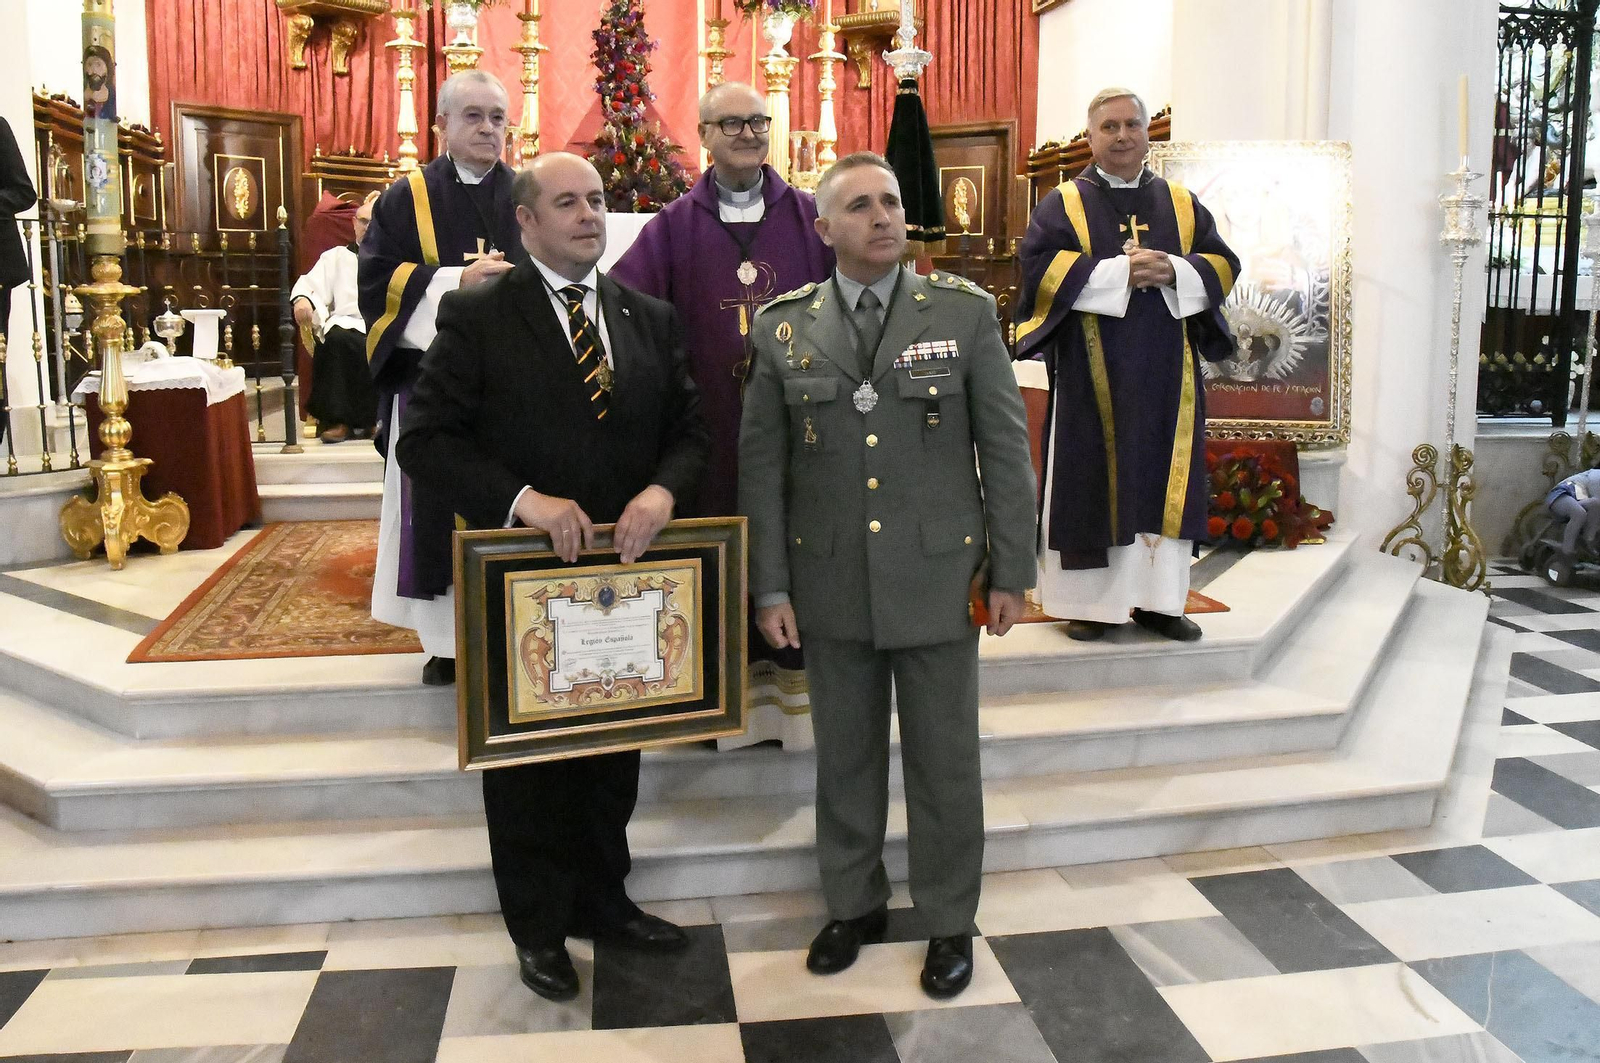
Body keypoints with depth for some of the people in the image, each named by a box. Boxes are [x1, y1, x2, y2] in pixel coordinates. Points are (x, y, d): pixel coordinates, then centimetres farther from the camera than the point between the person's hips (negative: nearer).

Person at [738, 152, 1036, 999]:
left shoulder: (965, 312, -2)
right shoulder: (785, 328, 1)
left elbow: (1005, 447, -1)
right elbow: (761, 464, 2)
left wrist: (1010, 572, -2)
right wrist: (770, 587, -1)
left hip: (938, 581, -1)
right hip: (831, 587, 1)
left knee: (944, 761, 10)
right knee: (845, 757, 14)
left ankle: (949, 922, 29)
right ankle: (852, 905, 35)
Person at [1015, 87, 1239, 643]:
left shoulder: (1182, 204, 15)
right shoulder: (1061, 204, 5)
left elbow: (1223, 262, 9)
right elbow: (1040, 265, -9)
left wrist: (1173, 272, -12)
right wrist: (1120, 270, -16)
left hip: (1165, 373, 3)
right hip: (1091, 373, -3)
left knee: (1163, 479, 4)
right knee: (1093, 481, -1)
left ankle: (1156, 598, 12)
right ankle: (1088, 600, 5)